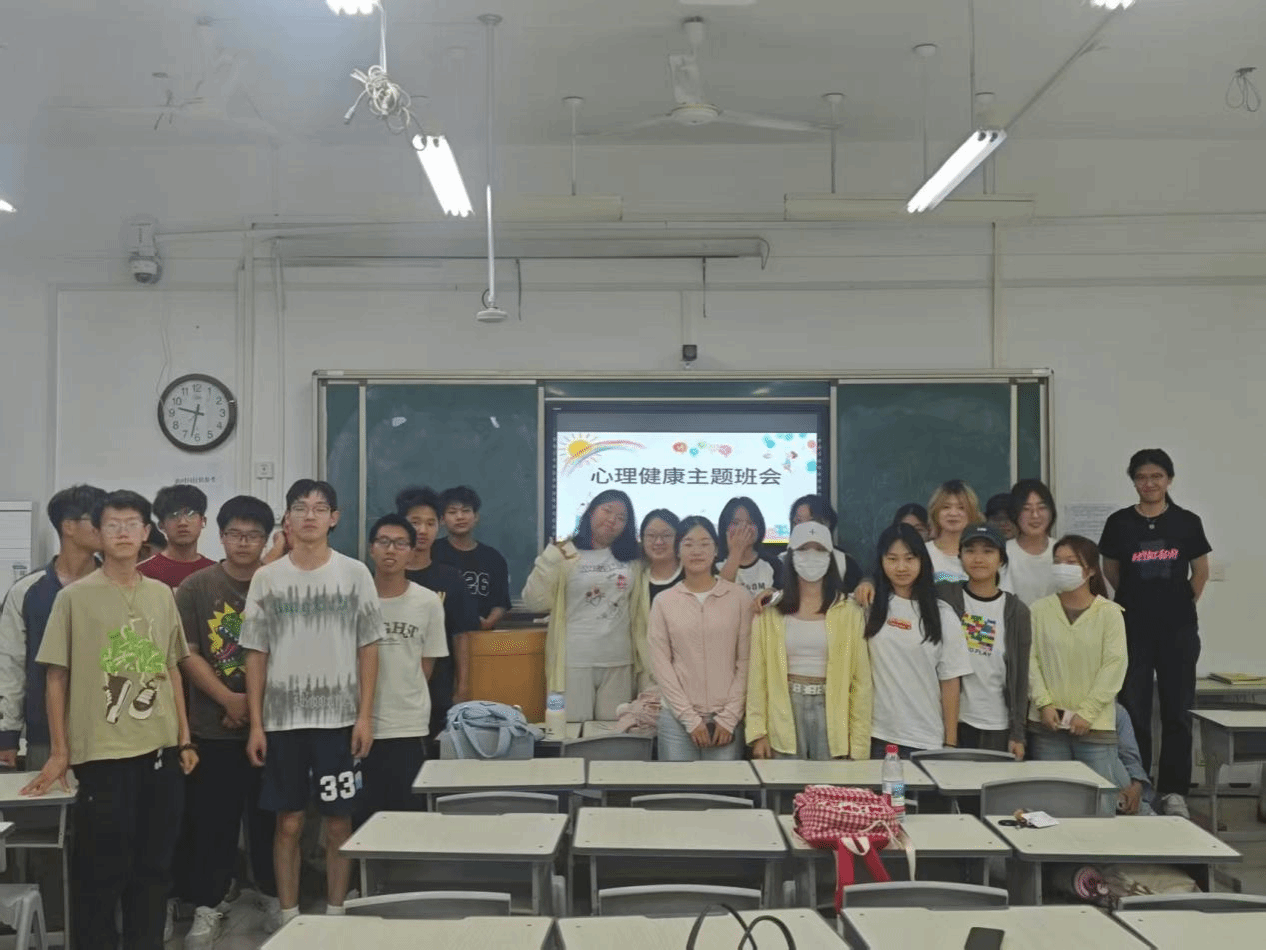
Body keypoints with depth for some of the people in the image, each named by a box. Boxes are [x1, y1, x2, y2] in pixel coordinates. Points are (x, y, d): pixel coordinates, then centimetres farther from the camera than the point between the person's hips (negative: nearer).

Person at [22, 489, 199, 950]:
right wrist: (59, 752, -2)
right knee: (102, 868, 1)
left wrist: (185, 739, 11)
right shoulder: (74, 597, -4)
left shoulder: (162, 594, 8)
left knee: (155, 863, 11)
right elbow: (57, 677, -1)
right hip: (103, 754, -4)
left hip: (161, 751, 4)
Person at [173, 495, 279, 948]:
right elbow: (186, 654, -5)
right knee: (211, 818, 4)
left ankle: (274, 890, 27)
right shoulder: (195, 587, 0)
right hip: (213, 726, 0)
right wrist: (228, 699, -13)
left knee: (271, 814, 10)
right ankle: (207, 905, 17)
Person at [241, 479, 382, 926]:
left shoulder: (354, 574, 1)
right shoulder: (267, 578, 3)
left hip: (339, 718, -1)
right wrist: (255, 724, -1)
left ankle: (335, 912, 19)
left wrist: (365, 716, -5)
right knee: (289, 823, 7)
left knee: (338, 822, 5)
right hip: (282, 719, 1)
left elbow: (367, 649, 1)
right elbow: (256, 655, 4)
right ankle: (288, 915, 19)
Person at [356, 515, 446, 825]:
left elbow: (426, 666, 7)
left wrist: (401, 695, 2)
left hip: (408, 728, 0)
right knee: (362, 813, 6)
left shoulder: (428, 602, -1)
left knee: (406, 813, 5)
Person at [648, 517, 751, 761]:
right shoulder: (663, 602, 3)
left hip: (727, 719, 0)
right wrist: (690, 718, -6)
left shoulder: (740, 598, 2)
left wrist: (729, 717, -4)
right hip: (677, 719, 0)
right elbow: (660, 663, 0)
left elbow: (745, 661, 1)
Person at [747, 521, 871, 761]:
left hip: (831, 713, 0)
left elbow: (861, 678, 1)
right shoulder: (770, 611, 2)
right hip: (785, 713, 0)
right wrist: (758, 732, -2)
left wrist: (859, 741, -3)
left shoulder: (849, 612, 1)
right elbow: (758, 674, 3)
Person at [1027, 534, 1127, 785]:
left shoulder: (1109, 613, 0)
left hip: (1095, 725, -1)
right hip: (1047, 724, 2)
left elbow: (1114, 664, -4)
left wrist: (1087, 712, -10)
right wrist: (1044, 704, -8)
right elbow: (1030, 659, 2)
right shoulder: (1039, 610, 3)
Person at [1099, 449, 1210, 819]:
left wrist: (1183, 604, 10)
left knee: (1177, 710, 5)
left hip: (1178, 629, 0)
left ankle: (1173, 791, 15)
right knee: (1133, 710, 5)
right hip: (1133, 629, 0)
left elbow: (1201, 571, 11)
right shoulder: (1119, 523, -1)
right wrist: (1138, 601, 11)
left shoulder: (1188, 522, -1)